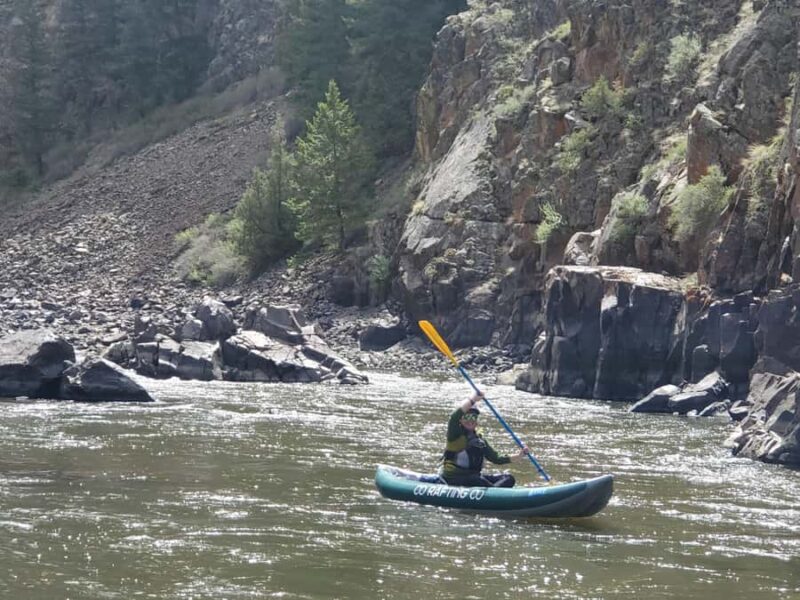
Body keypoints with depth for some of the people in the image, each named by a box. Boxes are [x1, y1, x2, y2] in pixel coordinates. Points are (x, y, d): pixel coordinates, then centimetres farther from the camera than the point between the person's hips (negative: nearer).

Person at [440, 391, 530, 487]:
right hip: (453, 478, -7)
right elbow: (454, 417, -25)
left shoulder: (479, 439, 17)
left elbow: (496, 459, 14)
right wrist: (473, 400, -27)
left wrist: (519, 456, 2)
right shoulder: (456, 434, -3)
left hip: (474, 476, 7)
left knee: (509, 478, -9)